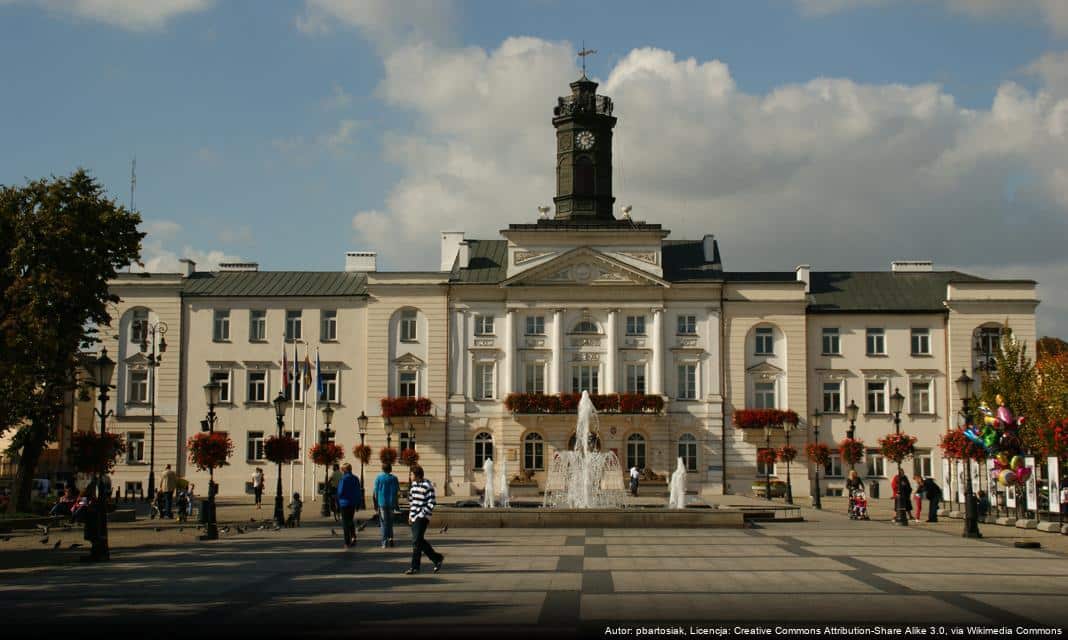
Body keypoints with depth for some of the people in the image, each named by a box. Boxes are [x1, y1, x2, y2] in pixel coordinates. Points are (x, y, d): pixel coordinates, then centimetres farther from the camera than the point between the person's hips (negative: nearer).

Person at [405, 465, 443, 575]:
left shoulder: (427, 486, -13)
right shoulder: (414, 484, 12)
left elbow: (431, 503, -15)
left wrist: (422, 515, -16)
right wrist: (410, 514, 17)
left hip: (422, 517, -8)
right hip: (414, 517, 8)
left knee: (416, 541, -8)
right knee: (420, 541, 11)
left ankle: (414, 567, -2)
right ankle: (437, 558, 24)